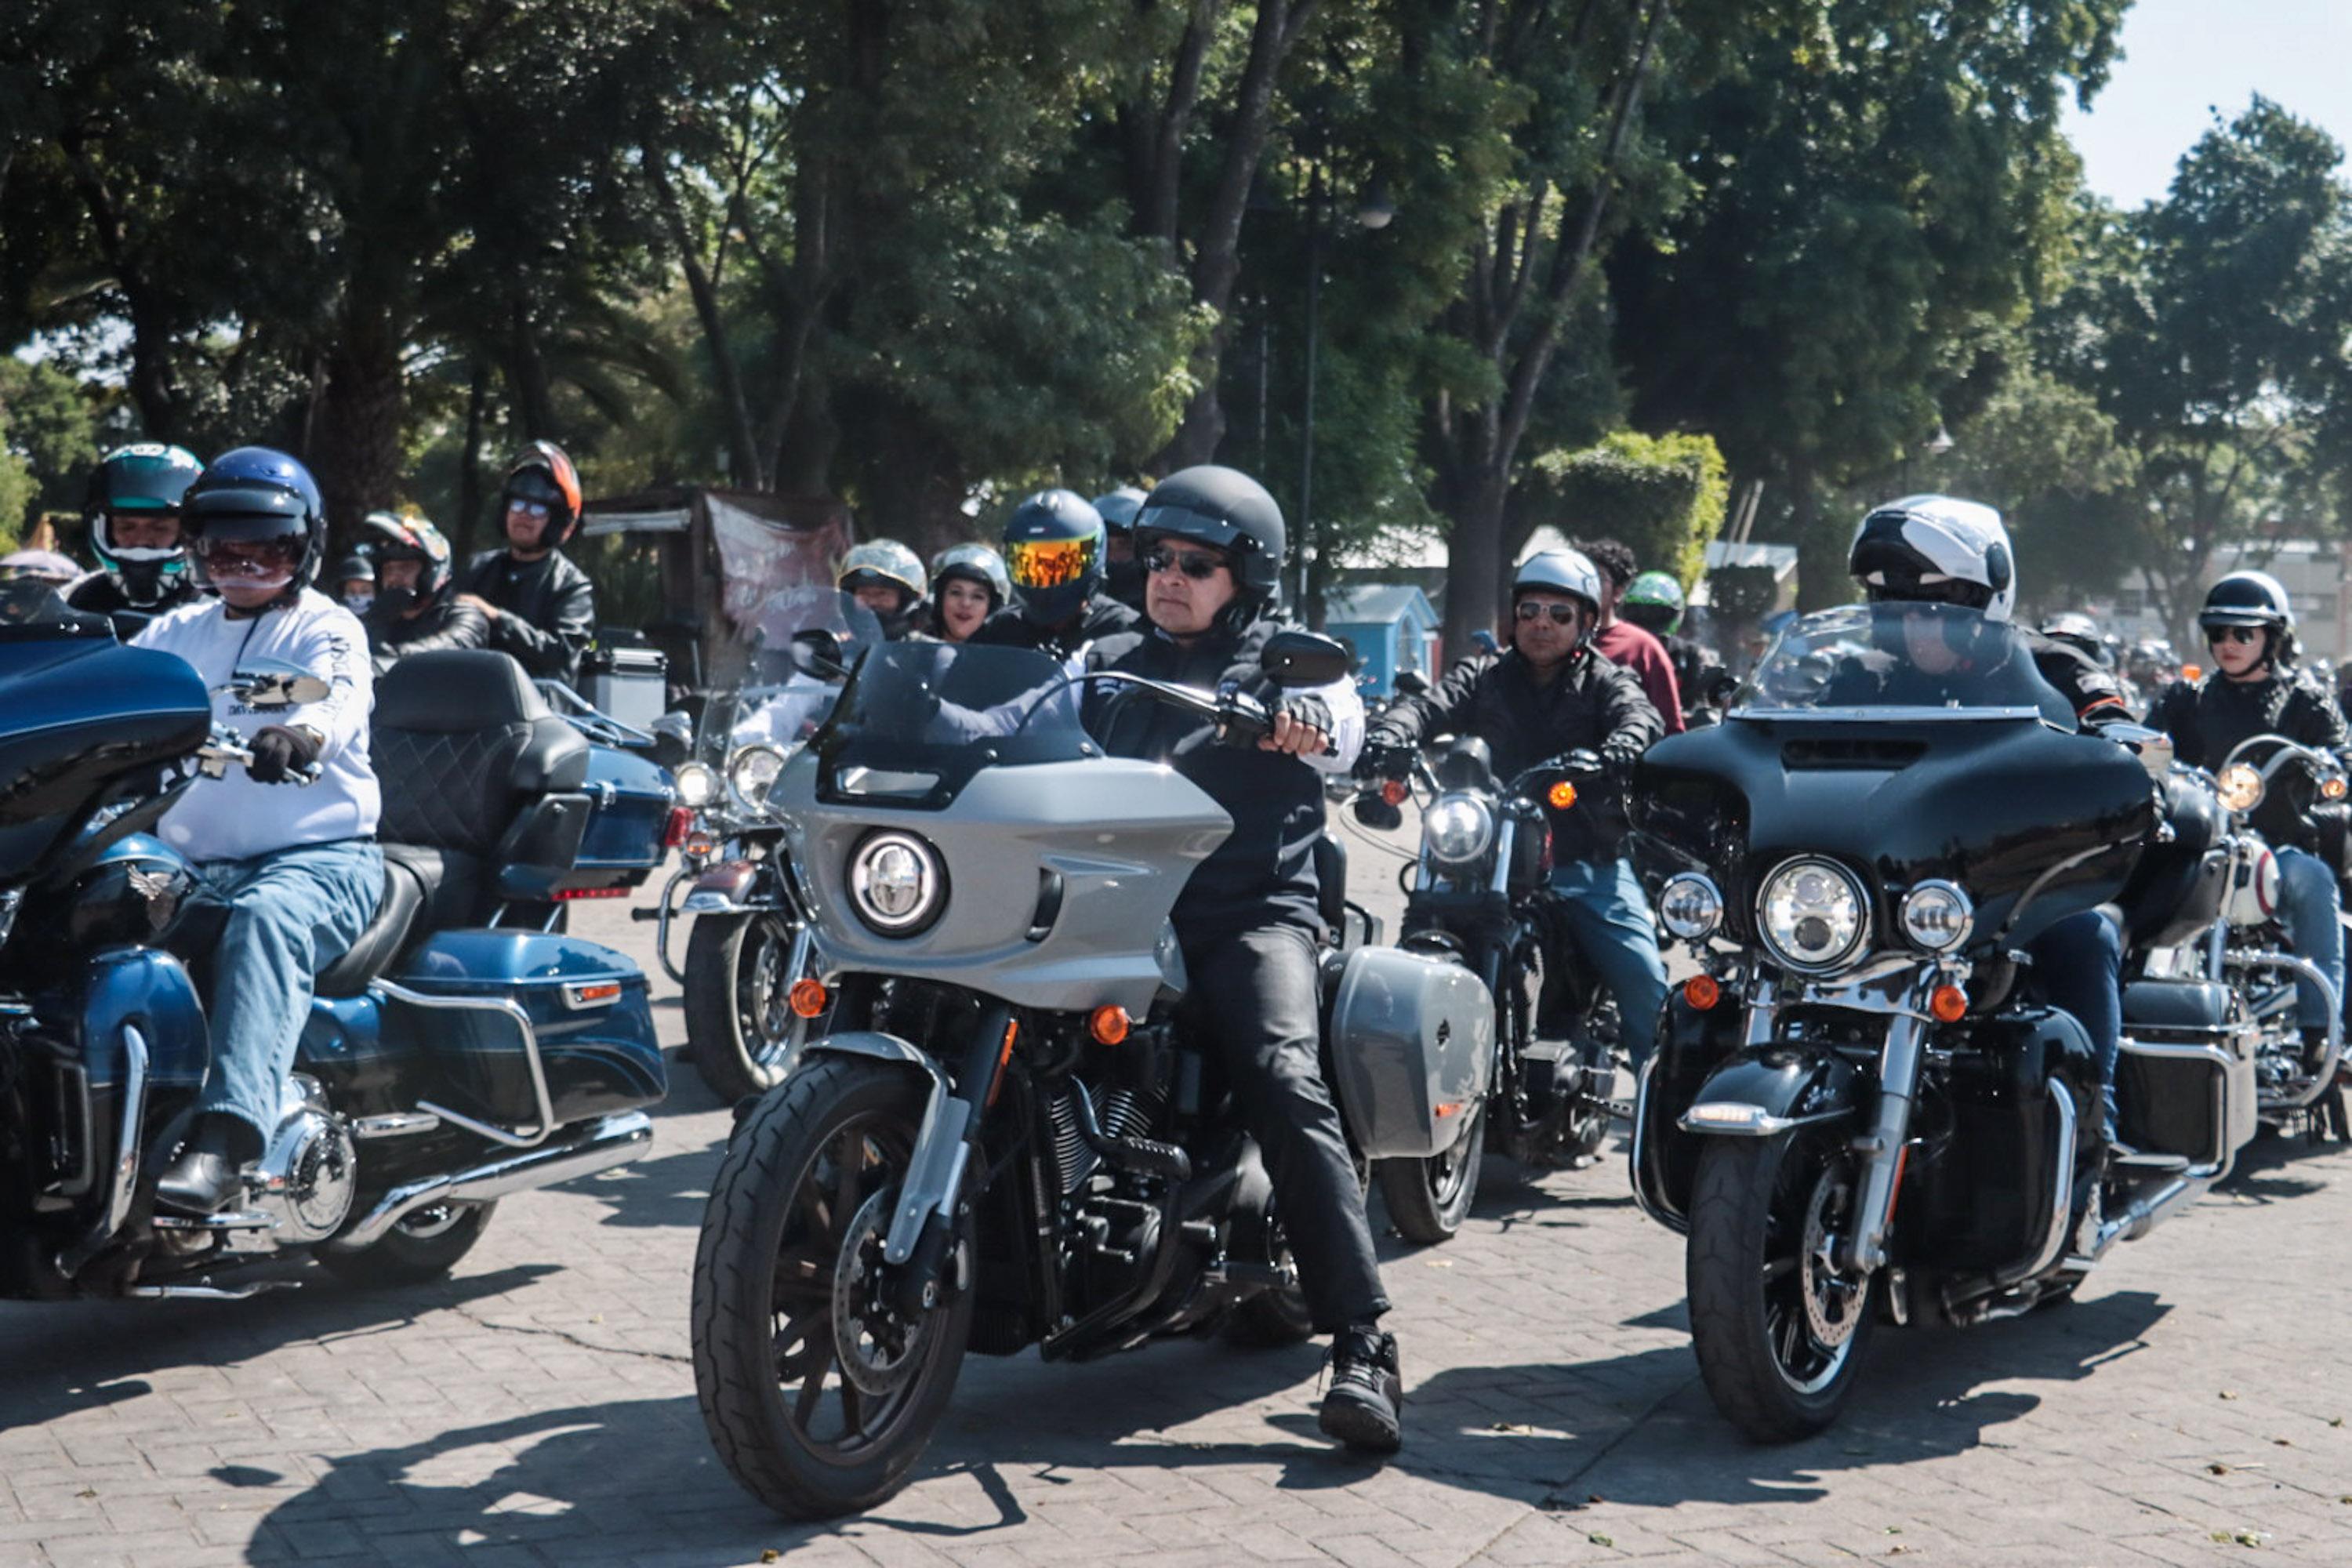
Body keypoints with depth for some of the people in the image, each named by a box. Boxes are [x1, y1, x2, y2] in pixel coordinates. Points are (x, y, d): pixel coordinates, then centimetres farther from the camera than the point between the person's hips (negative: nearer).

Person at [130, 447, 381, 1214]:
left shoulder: (326, 627, 4)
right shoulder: (175, 632, 22)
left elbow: (340, 692, -18)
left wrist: (303, 731, -42)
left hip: (319, 856, -5)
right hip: (195, 863, 5)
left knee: (265, 919, -38)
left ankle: (224, 1137, -50)